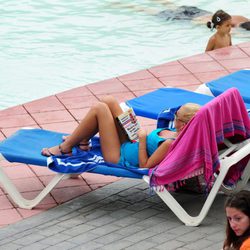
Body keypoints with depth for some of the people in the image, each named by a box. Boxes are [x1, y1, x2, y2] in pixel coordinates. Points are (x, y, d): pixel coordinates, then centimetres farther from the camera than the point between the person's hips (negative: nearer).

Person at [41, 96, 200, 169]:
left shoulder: (170, 144, -32)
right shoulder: (176, 134, -5)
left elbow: (145, 166, -28)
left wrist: (142, 139, -21)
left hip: (120, 158, -10)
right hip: (128, 143, 10)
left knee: (99, 109, -11)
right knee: (109, 101, 9)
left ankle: (65, 147, 6)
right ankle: (82, 141, 27)